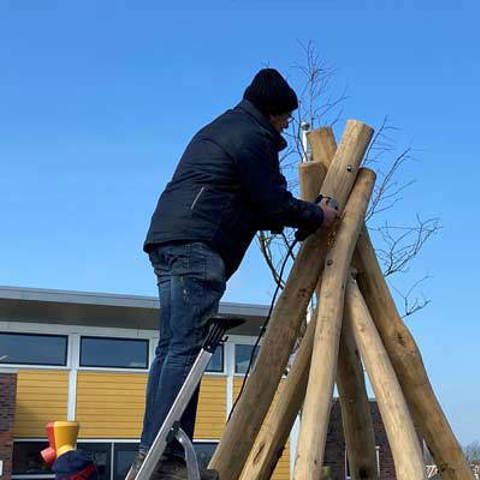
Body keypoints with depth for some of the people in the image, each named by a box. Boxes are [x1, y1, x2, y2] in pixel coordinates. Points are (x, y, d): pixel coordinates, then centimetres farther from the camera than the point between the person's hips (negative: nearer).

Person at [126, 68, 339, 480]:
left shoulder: (220, 129, 30)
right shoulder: (253, 137, -2)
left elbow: (249, 206, 32)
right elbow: (273, 202, -4)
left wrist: (294, 217, 30)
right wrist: (316, 215, 11)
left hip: (168, 240, 10)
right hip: (198, 246, -10)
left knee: (171, 348, 6)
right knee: (186, 349, -15)